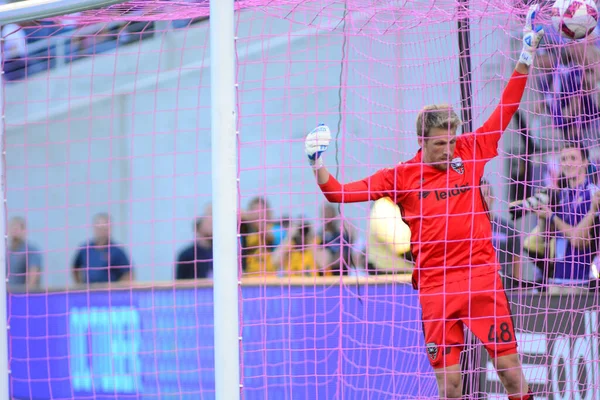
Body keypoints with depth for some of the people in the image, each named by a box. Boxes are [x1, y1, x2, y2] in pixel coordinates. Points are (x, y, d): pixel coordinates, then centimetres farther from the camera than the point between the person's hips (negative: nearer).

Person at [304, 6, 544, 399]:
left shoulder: (470, 153, 5)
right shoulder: (400, 176, 3)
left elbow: (505, 111, 9)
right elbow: (338, 192, 6)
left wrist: (526, 56, 6)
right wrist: (318, 163, -8)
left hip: (482, 277, 0)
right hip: (435, 287, 0)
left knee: (510, 367, -3)